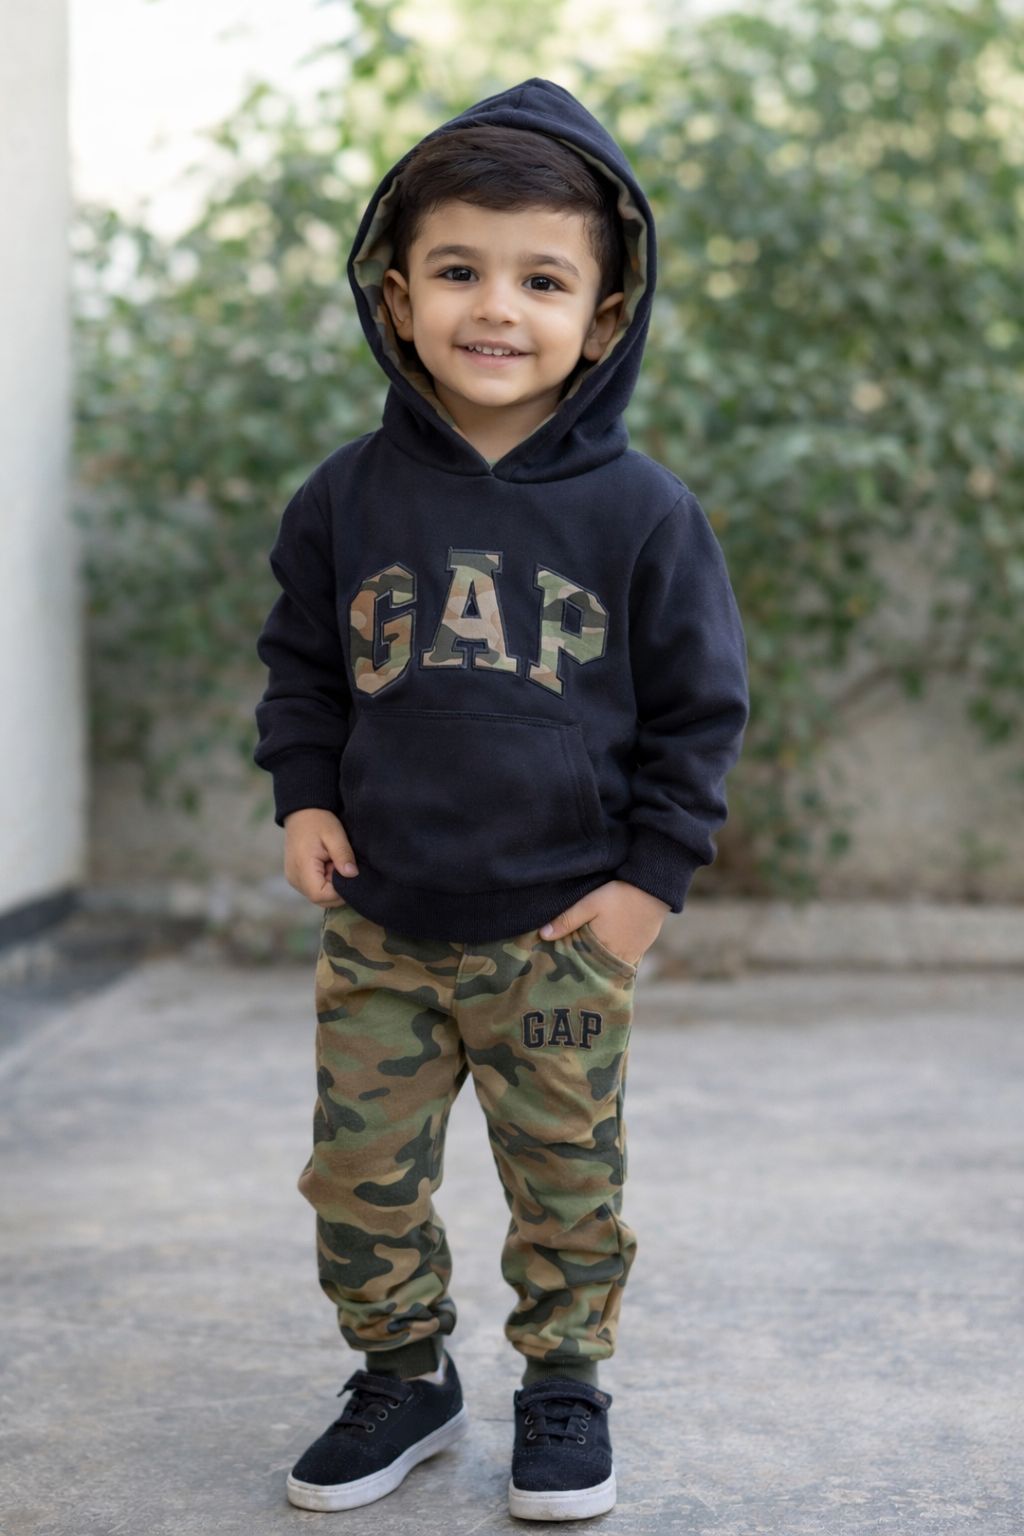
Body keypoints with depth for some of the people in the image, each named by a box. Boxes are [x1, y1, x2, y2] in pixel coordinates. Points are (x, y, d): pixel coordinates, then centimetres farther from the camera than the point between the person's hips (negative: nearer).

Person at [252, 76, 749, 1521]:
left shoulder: (643, 513, -7)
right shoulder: (347, 497, -2)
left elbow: (699, 704, 0)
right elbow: (301, 662, 12)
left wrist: (655, 872, -4)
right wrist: (304, 797, -1)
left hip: (564, 930, -2)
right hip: (380, 926, 2)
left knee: (567, 1181, 11)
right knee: (360, 1175, 9)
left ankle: (564, 1386, 32)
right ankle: (405, 1375, 31)